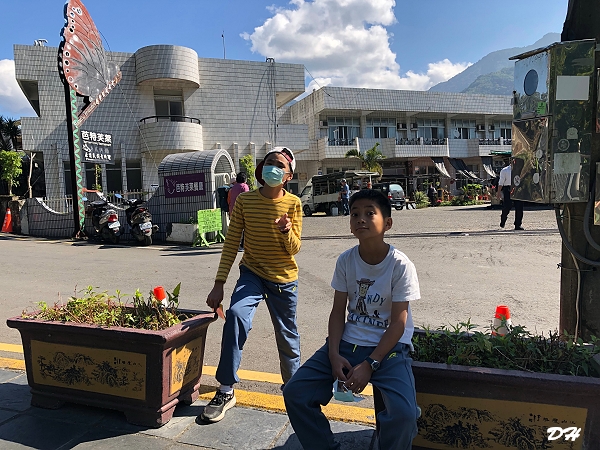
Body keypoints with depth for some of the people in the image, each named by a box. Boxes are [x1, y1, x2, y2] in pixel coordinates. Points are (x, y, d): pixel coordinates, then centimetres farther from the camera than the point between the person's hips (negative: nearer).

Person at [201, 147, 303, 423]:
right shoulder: (245, 200, -9)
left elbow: (294, 249, -11)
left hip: (284, 279, 1)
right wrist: (219, 283, -10)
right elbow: (231, 243, -6)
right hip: (252, 273, 0)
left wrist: (287, 232, -33)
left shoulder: (293, 204, -10)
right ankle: (226, 392, -15)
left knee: (287, 338, 12)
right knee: (236, 314, -28)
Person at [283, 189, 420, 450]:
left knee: (403, 414, -28)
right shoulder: (345, 261, -3)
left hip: (389, 348, -3)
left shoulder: (400, 265, -13)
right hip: (347, 343, 4)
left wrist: (369, 365, -16)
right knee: (295, 393, -8)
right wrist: (334, 354, -10)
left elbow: (398, 323, -12)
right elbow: (338, 311, 2)